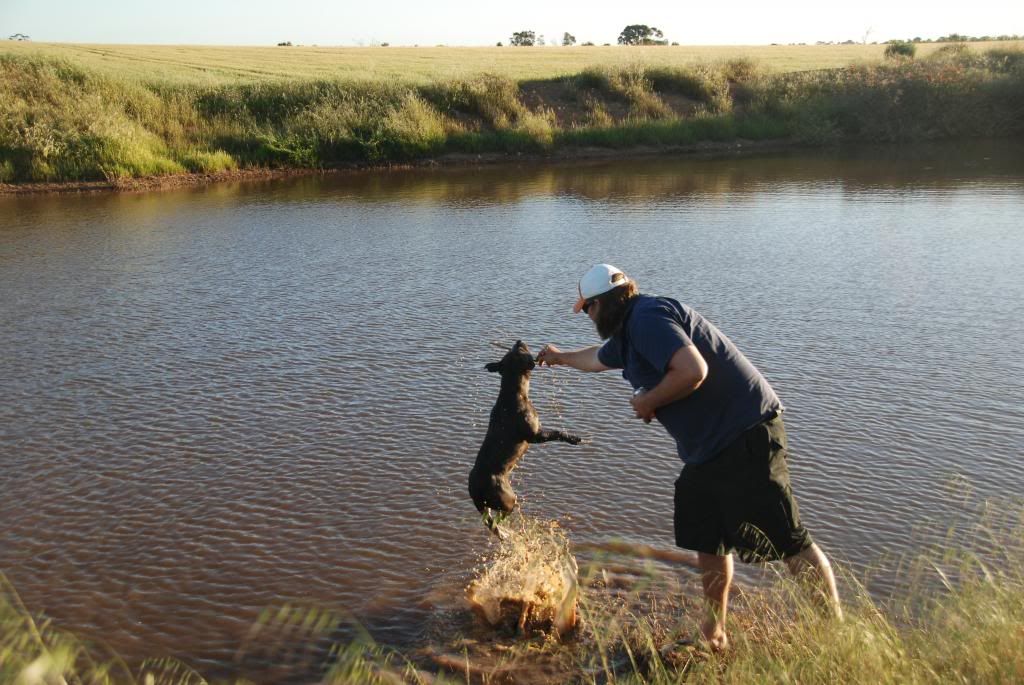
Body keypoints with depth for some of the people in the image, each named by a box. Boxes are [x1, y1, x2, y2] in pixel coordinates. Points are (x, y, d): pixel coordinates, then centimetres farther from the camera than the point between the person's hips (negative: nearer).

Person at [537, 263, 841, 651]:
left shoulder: (647, 318, -16)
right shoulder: (628, 331, 17)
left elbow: (692, 370, -30)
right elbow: (598, 358, 41)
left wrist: (647, 402, -14)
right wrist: (561, 358, 57)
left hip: (745, 437, -11)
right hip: (708, 448, 11)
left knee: (787, 541, -7)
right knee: (707, 540, 15)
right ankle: (714, 631, 27)